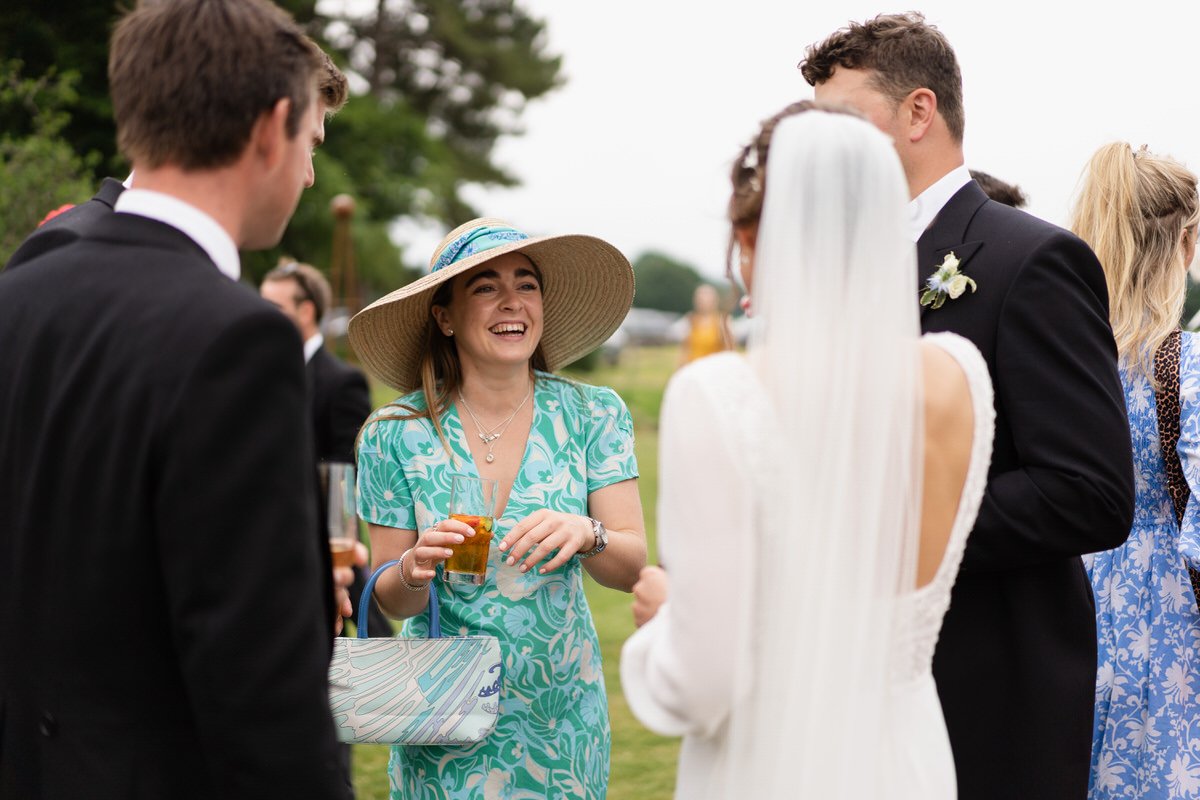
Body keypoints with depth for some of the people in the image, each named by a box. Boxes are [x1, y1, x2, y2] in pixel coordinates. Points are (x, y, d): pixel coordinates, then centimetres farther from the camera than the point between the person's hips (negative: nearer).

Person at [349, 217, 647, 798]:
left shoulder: (593, 416, -6)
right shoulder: (396, 436, -8)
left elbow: (632, 567, -10)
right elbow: (392, 602, -3)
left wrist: (586, 535, -31)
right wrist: (413, 570, -25)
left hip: (561, 718, 1)